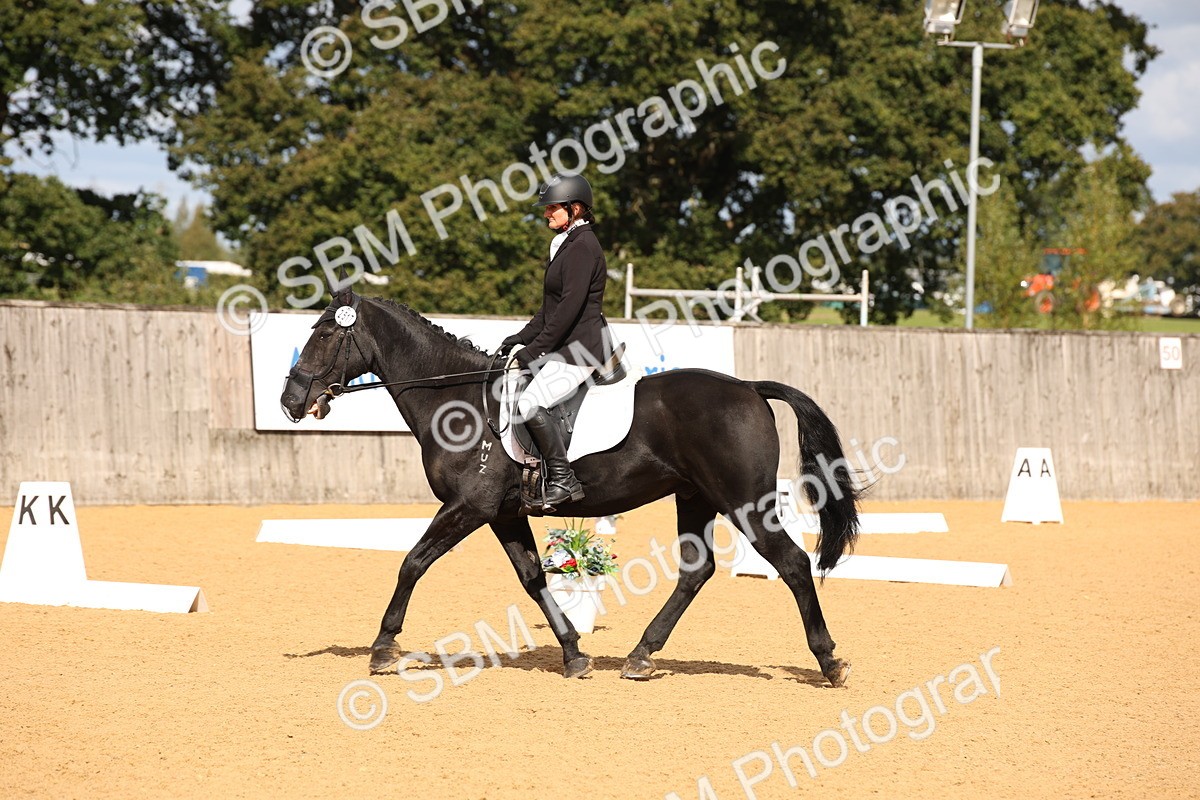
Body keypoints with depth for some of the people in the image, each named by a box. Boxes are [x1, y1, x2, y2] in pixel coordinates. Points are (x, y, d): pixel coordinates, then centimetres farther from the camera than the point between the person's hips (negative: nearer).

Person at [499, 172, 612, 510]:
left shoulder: (582, 246, -14)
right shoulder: (566, 245, 19)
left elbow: (570, 307, -20)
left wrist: (535, 349, -18)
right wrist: (521, 339, 13)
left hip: (581, 347, -11)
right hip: (565, 346, 11)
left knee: (530, 404, -25)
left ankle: (563, 480, -21)